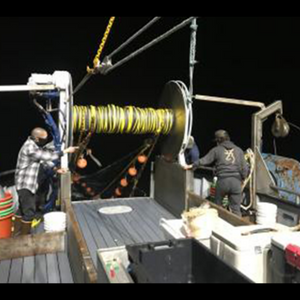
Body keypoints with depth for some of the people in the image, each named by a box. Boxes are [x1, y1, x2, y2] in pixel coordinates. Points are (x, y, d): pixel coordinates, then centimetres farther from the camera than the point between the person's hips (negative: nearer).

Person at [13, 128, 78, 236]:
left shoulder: (36, 145, 9)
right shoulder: (30, 148, -24)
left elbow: (44, 159, 14)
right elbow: (48, 156, -27)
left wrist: (56, 169, 3)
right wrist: (66, 151, -22)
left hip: (30, 184, 10)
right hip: (25, 185, -10)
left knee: (22, 209, 19)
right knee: (29, 211, -3)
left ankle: (17, 234, 31)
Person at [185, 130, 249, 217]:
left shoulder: (216, 150, 5)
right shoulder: (239, 150, 12)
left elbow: (204, 160, -2)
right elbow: (245, 168, 10)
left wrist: (192, 166, 7)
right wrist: (242, 179, 23)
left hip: (222, 180, -2)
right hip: (236, 181, 2)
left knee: (217, 205, 18)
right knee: (236, 209, 7)